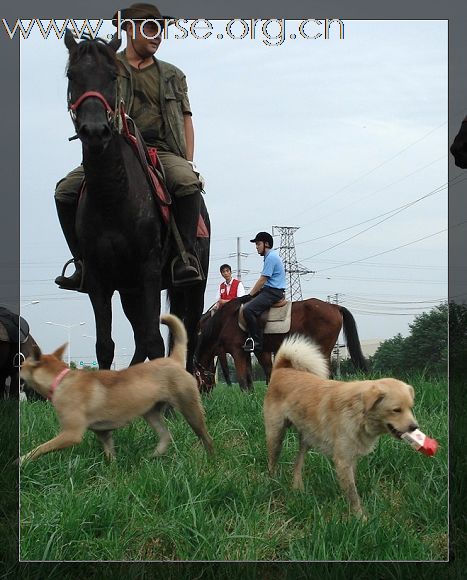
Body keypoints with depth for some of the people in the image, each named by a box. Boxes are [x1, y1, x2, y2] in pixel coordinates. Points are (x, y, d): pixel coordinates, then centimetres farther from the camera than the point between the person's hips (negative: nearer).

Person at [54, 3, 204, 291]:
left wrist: (189, 161, 2)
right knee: (66, 190, -19)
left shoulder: (173, 76, 20)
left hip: (162, 151, 0)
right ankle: (84, 263, -10)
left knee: (188, 182, -34)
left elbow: (186, 117, 17)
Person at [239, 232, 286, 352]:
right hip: (269, 290, 11)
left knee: (248, 310, -25)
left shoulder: (271, 257, -12)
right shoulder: (271, 256, 21)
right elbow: (263, 281, 23)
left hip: (273, 292, -11)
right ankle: (251, 338, 6)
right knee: (244, 304, 12)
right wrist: (250, 295, 18)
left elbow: (262, 280, -15)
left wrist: (249, 295, -10)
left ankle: (257, 342, -22)